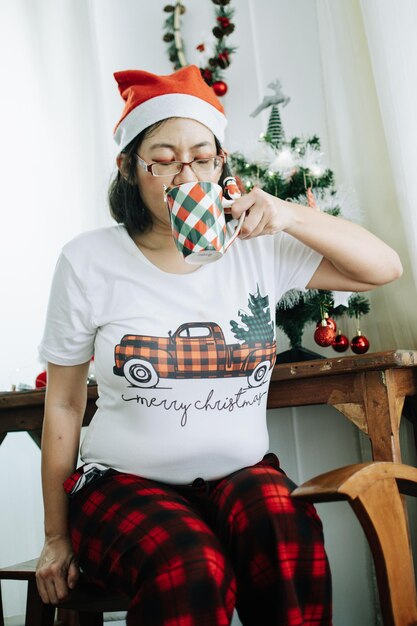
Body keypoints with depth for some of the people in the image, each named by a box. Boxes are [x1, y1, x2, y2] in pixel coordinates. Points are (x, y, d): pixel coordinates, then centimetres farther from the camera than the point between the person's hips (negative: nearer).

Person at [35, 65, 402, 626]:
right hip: (124, 484, -1)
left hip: (242, 473, 2)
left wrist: (290, 216, -13)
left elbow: (384, 267, 4)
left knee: (286, 534, -31)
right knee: (191, 568, -33)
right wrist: (57, 537, 6)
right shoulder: (89, 261, -3)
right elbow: (63, 405, 2)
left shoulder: (257, 248, 2)